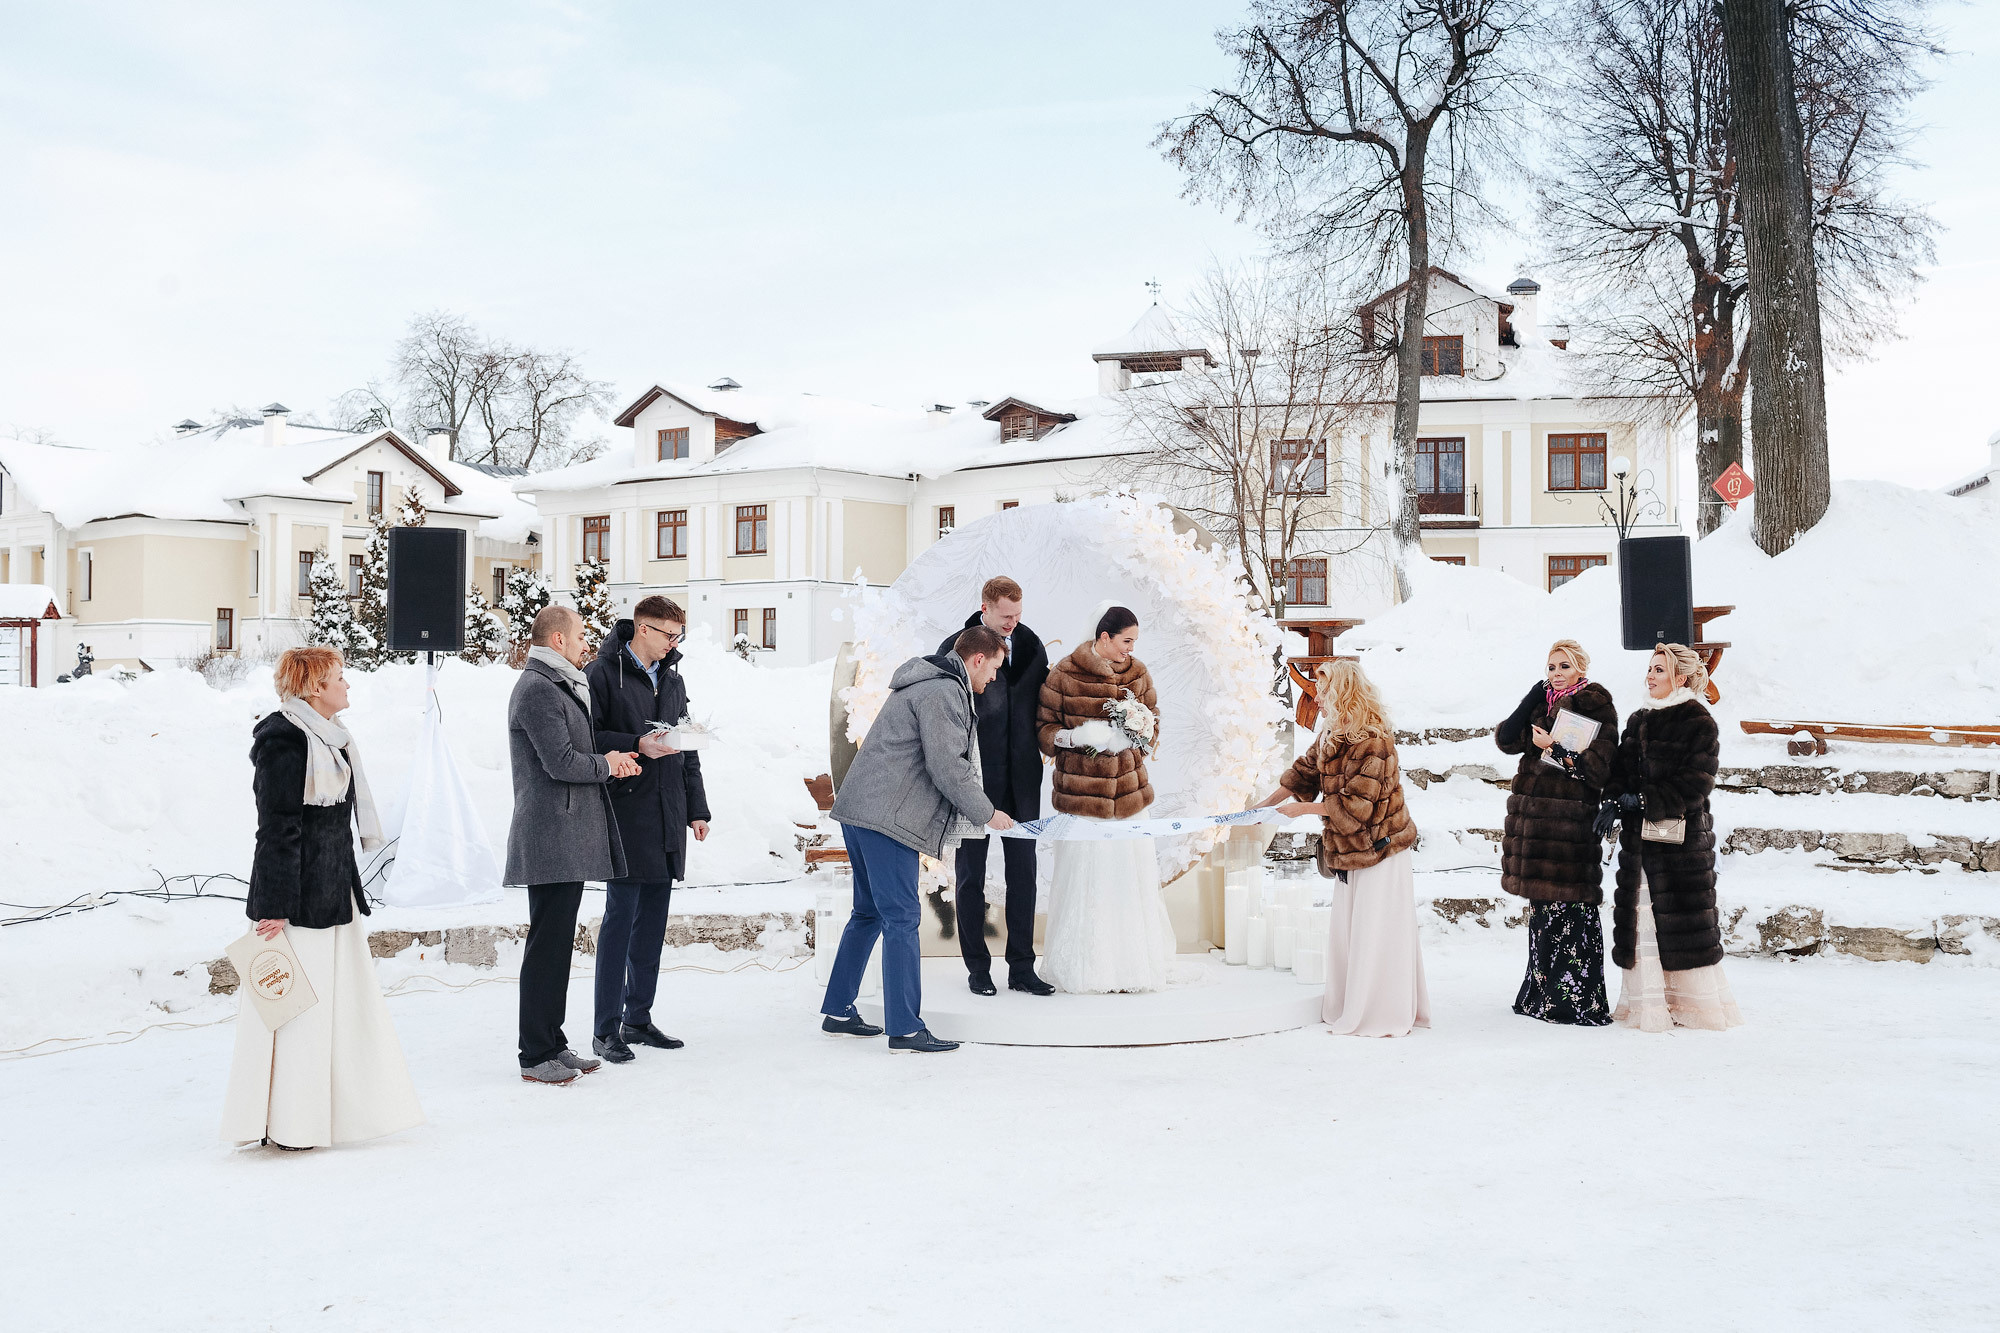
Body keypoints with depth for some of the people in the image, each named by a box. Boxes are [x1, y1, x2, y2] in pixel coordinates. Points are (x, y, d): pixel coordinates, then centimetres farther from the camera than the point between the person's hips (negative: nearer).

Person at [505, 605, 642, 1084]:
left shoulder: (561, 686, 21)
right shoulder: (538, 689, -13)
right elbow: (561, 763, -20)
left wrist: (612, 759, 6)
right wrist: (607, 764, -3)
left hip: (571, 838, 11)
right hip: (552, 839, -11)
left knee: (558, 942, 14)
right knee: (547, 945, -6)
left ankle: (552, 1043, 22)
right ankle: (536, 1057, 1)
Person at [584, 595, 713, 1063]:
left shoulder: (673, 679, 17)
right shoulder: (603, 674, -5)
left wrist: (697, 808, 16)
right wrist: (636, 745, -21)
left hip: (667, 820, 7)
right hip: (625, 816, -7)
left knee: (653, 920, 11)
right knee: (621, 917, -5)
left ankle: (638, 1018, 21)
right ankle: (607, 1029, 2)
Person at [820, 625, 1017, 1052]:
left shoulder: (928, 684, 23)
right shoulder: (943, 692, -12)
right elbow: (946, 766, -17)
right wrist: (987, 813, -6)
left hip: (861, 810, 11)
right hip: (887, 817, -11)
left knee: (869, 911, 17)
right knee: (901, 918, -8)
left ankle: (838, 1010, 23)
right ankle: (905, 1029, -5)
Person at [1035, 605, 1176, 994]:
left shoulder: (1137, 673, 7)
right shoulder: (1063, 675, -4)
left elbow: (1153, 722, 13)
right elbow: (1043, 727, 0)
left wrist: (1128, 735, -8)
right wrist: (1073, 736, -19)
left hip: (1129, 786, 4)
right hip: (1079, 790, -3)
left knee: (1132, 872, 1)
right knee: (1082, 876, -2)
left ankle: (1133, 962, 14)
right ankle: (1081, 970, 9)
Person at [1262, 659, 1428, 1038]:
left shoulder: (1374, 741, -22)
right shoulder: (1332, 735, 7)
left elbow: (1355, 804, -23)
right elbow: (1304, 771, 16)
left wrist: (1303, 809, -16)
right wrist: (1265, 805, 10)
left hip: (1377, 848, -9)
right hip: (1351, 851, 9)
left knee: (1376, 932, -2)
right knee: (1347, 931, 14)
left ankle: (1382, 1016, 8)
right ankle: (1351, 1009, 24)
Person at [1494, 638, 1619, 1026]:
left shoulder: (1595, 707, -4)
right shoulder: (1543, 703, 16)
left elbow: (1597, 767, -12)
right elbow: (1506, 739, 2)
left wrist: (1553, 747, -15)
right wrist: (1536, 694, -3)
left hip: (1570, 822, -7)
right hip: (1535, 819, 7)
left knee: (1571, 908, -6)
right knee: (1543, 906, 13)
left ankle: (1579, 1000, 0)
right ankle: (1544, 993, 22)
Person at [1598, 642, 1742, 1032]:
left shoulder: (1699, 723, -6)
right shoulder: (1639, 719, 14)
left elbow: (1696, 782, -13)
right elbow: (1621, 766, 13)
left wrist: (1645, 801, -17)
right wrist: (1612, 801, -6)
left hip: (1683, 836, -6)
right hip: (1638, 837, 6)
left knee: (1683, 918, 0)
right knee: (1639, 916, 4)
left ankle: (1694, 1004, 12)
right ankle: (1647, 1004, 10)